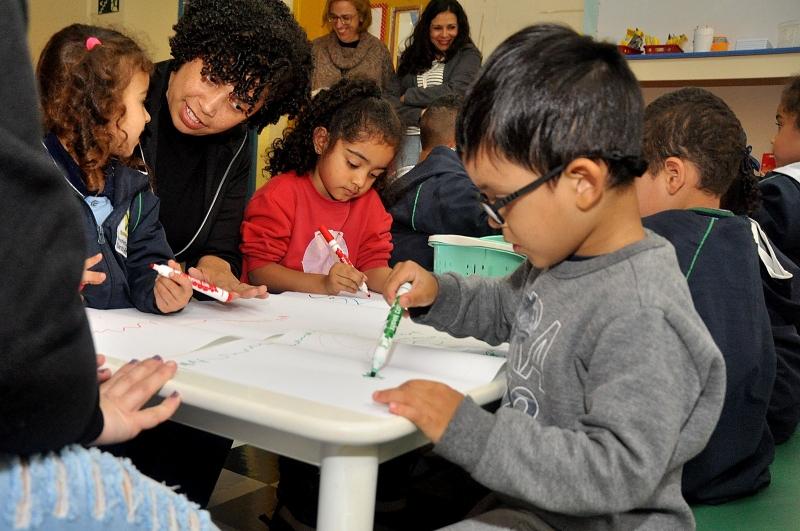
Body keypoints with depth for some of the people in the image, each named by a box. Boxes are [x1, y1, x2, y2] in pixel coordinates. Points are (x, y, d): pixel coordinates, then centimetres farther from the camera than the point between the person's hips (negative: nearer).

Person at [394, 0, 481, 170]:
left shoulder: (468, 55, 6)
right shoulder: (410, 57, 14)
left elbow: (455, 91, -8)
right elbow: (394, 101, 7)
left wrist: (408, 97, 0)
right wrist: (421, 115, -13)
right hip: (411, 137, 3)